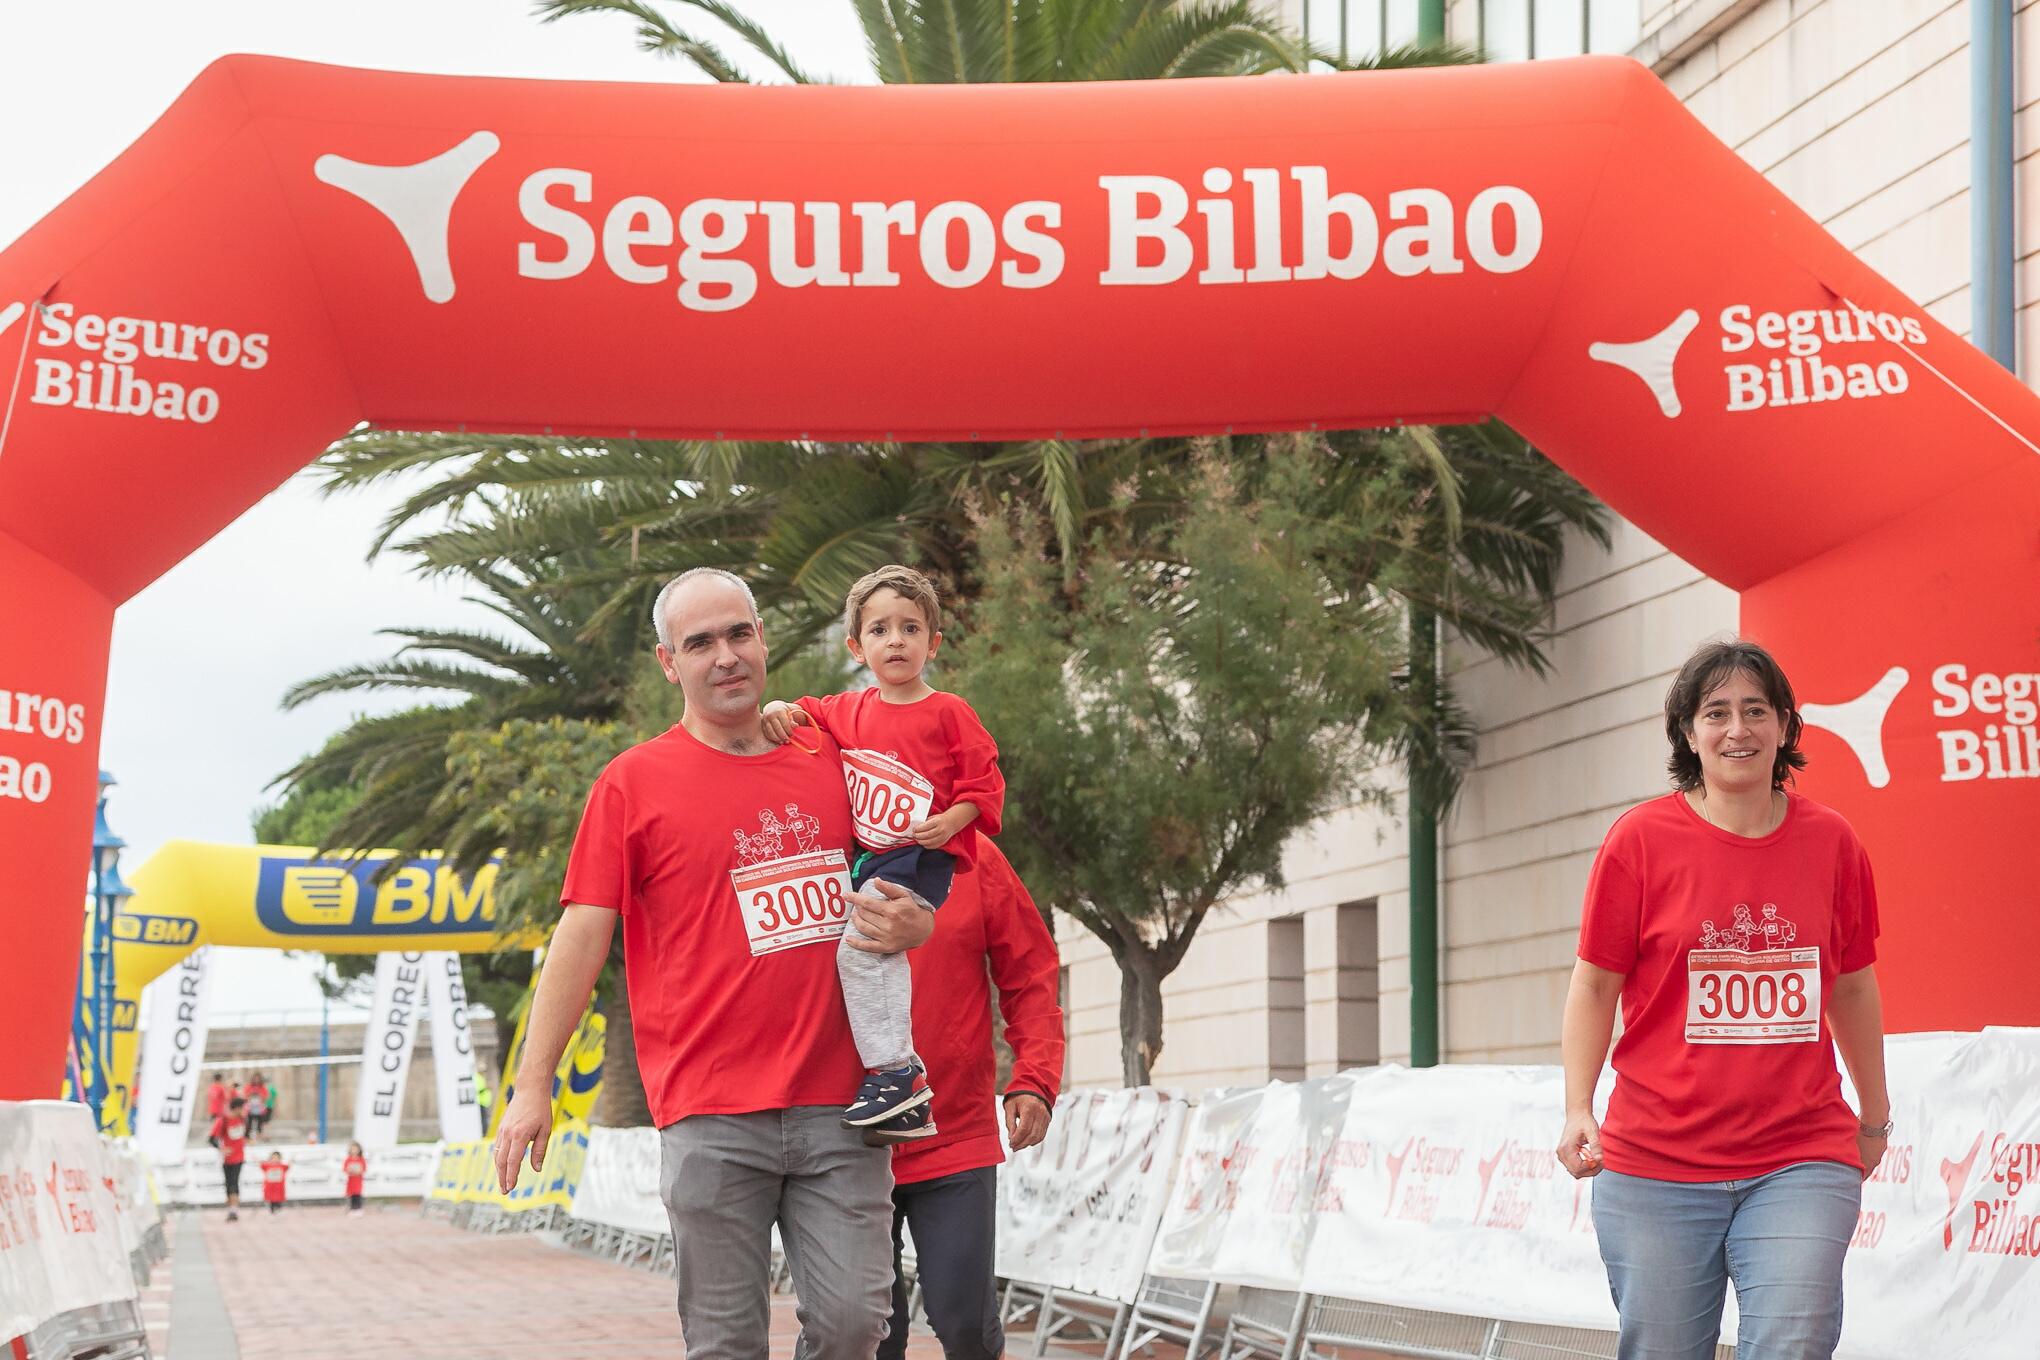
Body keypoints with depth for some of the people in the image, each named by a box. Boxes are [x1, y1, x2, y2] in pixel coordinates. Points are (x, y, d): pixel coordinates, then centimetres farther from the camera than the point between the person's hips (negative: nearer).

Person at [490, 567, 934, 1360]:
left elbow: (895, 892, 24)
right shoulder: (635, 782, 2)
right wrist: (532, 1085, -6)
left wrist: (914, 923, -1)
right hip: (711, 1117, -3)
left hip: (838, 1106, 3)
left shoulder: (831, 766, 12)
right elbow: (582, 935, -1)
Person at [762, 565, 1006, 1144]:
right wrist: (779, 711, 4)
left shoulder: (948, 713, -3)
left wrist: (951, 821, -18)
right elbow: (808, 716, 27)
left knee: (860, 943, -23)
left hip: (921, 857, -7)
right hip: (867, 858, 7)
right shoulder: (850, 711, 12)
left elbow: (985, 781, -2)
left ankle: (895, 1072, -23)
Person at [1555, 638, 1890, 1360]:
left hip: (1801, 1162, 1)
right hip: (1655, 1165, -1)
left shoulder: (1830, 842, 6)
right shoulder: (1640, 838, -1)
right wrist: (1578, 1110, -8)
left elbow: (1852, 984, 17)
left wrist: (1875, 1114, 25)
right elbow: (1595, 983, 2)